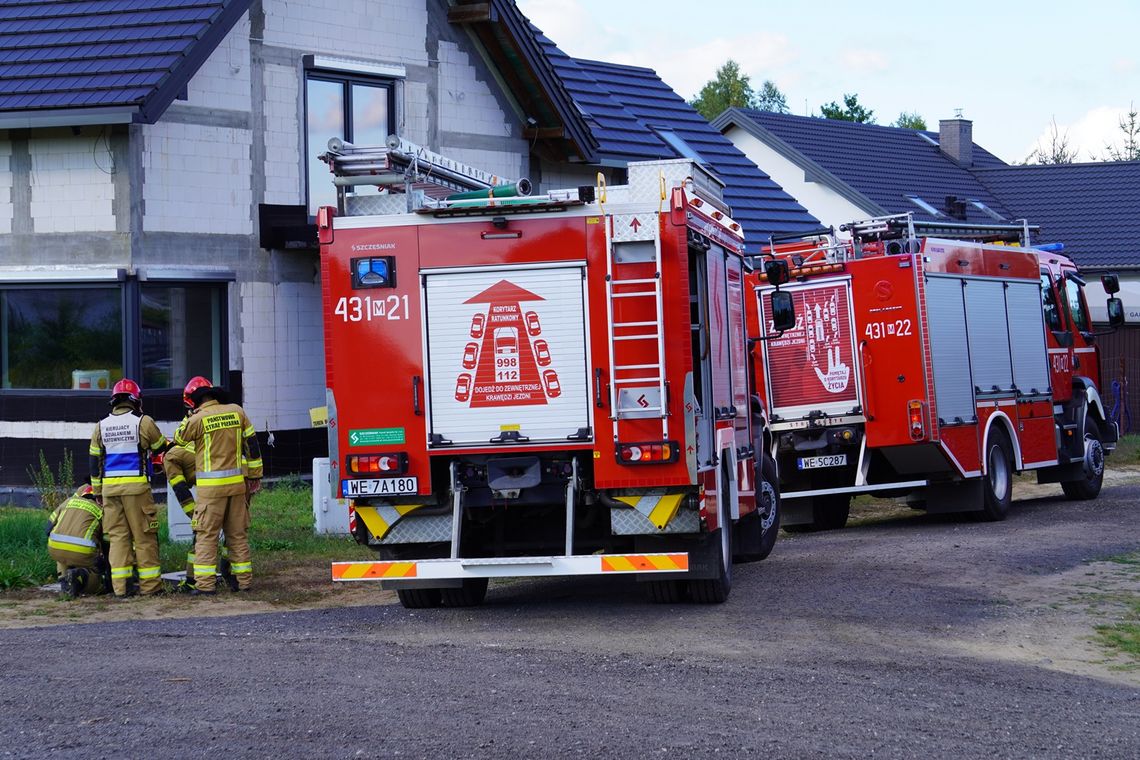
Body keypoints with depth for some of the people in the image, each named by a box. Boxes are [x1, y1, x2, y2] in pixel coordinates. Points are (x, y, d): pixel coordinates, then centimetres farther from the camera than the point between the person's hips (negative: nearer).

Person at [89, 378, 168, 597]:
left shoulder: (101, 427, 10)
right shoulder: (143, 422, -5)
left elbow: (95, 462, 14)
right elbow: (161, 446, 10)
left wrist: (97, 491, 21)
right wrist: (172, 444, 34)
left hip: (110, 487, 4)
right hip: (136, 485, -4)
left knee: (117, 536, 7)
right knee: (144, 536, 2)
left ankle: (119, 587, 3)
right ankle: (149, 585, 2)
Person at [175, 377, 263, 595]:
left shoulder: (198, 419, -9)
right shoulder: (236, 411, 6)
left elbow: (179, 440, 9)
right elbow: (252, 443, 9)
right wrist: (255, 475, 16)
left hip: (211, 486, -5)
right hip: (237, 483, 5)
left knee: (206, 535, -1)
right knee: (238, 534, 12)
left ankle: (205, 584, -7)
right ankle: (244, 580, 14)